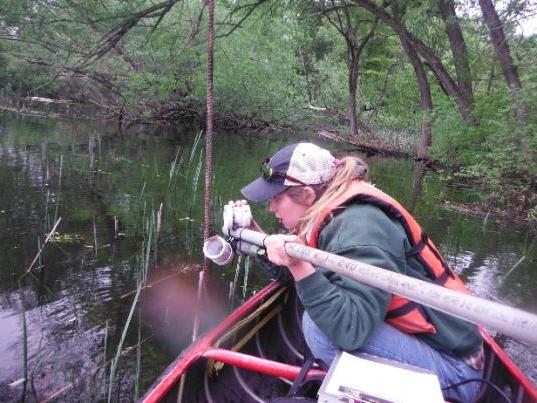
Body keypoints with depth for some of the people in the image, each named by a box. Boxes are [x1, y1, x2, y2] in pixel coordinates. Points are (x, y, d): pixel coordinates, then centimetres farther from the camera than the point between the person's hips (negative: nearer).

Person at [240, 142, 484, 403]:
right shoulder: (333, 214, 1)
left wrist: (300, 267, -37)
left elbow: (352, 330, -32)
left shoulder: (358, 228, -25)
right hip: (415, 341, 9)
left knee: (319, 324, -23)